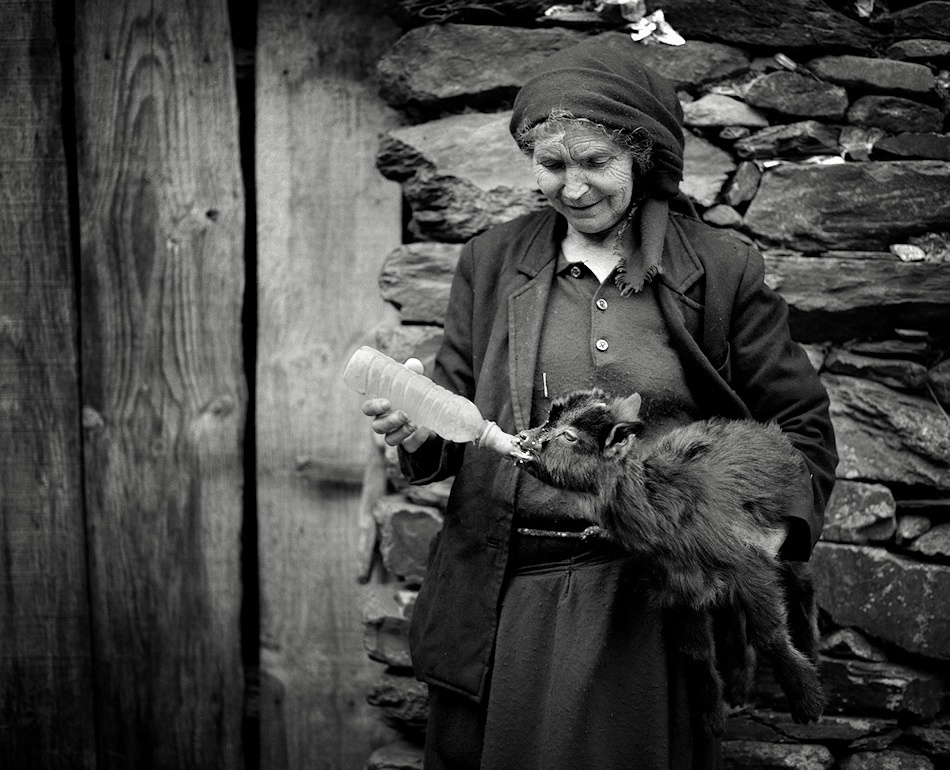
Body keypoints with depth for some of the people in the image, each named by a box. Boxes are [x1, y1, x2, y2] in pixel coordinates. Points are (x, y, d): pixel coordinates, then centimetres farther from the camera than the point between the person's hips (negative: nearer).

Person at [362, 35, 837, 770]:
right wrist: (421, 431, -13)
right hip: (500, 600, 2)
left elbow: (800, 424, 4)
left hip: (651, 610, -2)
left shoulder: (721, 272, -2)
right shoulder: (492, 261, 6)